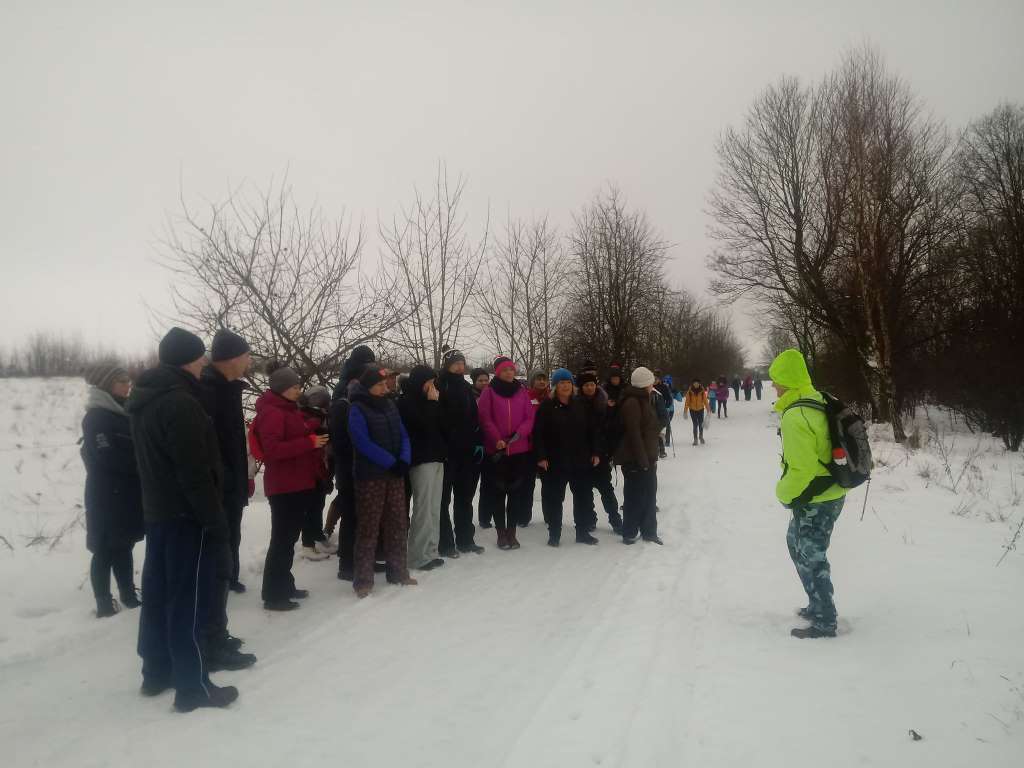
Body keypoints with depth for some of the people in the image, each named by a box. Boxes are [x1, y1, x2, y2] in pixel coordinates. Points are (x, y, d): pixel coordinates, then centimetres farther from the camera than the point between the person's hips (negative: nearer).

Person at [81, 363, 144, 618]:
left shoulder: (123, 413, 12)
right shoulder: (95, 418, -12)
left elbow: (135, 447, 16)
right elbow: (107, 457, -20)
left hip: (128, 494, 8)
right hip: (106, 496, -8)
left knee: (123, 546, 15)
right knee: (105, 551, 1)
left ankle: (129, 595, 24)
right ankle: (104, 604, 9)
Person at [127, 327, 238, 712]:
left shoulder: (143, 400, 12)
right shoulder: (180, 403, -20)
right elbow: (195, 473, -22)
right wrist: (216, 520, -17)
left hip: (157, 511, 10)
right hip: (186, 515, -10)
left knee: (158, 593, 15)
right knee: (188, 599, -3)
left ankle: (157, 672, 27)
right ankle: (193, 686, 4)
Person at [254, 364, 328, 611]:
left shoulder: (290, 410, 17)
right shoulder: (271, 413, -14)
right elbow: (272, 449, -25)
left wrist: (314, 442, 11)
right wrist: (309, 442, -24)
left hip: (298, 484, 10)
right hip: (283, 486, -10)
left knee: (289, 536, 16)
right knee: (282, 539, -5)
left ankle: (284, 585, 27)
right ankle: (273, 595, 2)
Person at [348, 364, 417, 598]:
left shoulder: (390, 405, 11)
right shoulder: (357, 408, -8)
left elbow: (403, 435, 10)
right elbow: (363, 443, -17)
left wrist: (404, 460, -7)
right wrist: (391, 462, -18)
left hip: (395, 473, 6)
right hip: (370, 475, -6)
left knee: (398, 524, 10)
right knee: (368, 527, -2)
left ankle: (398, 572, 21)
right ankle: (363, 580, 6)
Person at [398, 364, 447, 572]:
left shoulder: (426, 401, 16)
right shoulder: (406, 402, -6)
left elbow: (441, 425, 18)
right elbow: (424, 426, -16)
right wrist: (432, 403, -9)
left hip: (436, 458, 8)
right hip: (421, 460, -7)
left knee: (434, 509, 7)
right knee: (423, 509, -8)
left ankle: (430, 552, 13)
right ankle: (419, 556, -2)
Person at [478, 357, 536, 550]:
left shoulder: (522, 391, 8)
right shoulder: (489, 392, 0)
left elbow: (530, 417, 4)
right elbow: (485, 419, -6)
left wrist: (519, 433, -13)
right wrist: (497, 440, -18)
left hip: (520, 450, 2)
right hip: (495, 451, -2)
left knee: (517, 492, 6)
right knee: (497, 492, 3)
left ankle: (511, 531, 16)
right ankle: (501, 532, 13)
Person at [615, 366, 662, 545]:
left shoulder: (643, 400, 14)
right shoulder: (632, 402, -17)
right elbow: (633, 434, -22)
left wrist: (651, 457, 17)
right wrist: (642, 460, -21)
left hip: (647, 458, 9)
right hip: (635, 460, -9)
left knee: (649, 495, 14)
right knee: (635, 497, 1)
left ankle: (649, 531, 25)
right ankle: (629, 534, 13)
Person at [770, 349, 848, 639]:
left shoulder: (795, 417, -26)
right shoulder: (818, 400, 3)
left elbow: (801, 469, -26)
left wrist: (784, 494, -8)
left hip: (814, 502, -10)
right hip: (831, 492, 10)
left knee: (811, 560, 5)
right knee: (797, 543, 25)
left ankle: (824, 623, 20)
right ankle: (818, 605, 38)